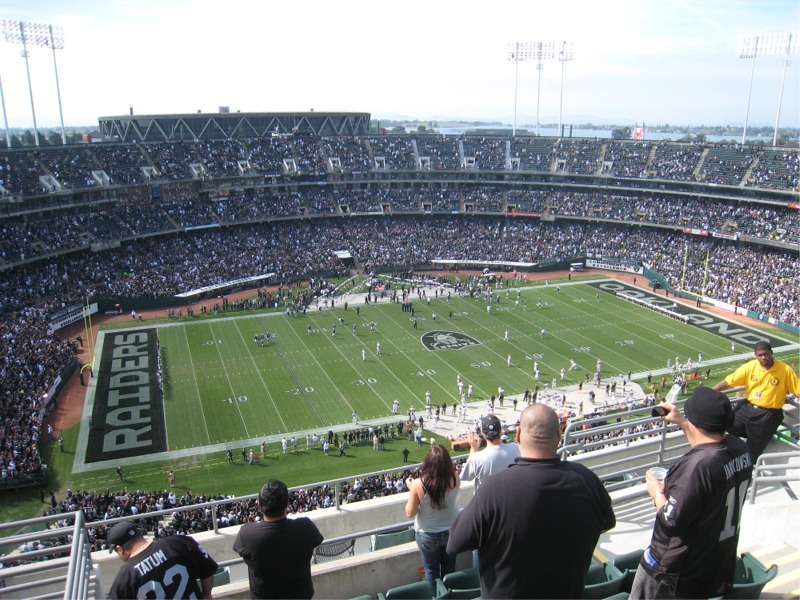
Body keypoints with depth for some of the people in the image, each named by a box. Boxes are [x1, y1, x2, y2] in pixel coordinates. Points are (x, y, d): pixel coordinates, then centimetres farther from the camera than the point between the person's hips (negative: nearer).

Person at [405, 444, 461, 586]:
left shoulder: (418, 485, -30)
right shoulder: (454, 479, -25)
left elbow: (410, 513, -17)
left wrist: (411, 489, -6)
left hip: (427, 535, -2)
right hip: (452, 531, 3)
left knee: (431, 570, 23)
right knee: (449, 568, 27)